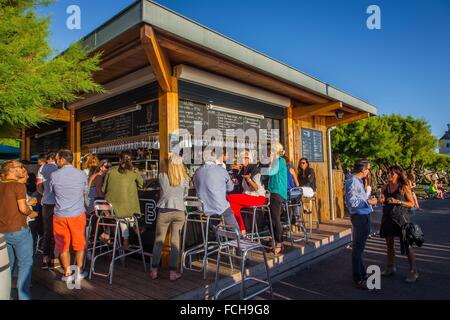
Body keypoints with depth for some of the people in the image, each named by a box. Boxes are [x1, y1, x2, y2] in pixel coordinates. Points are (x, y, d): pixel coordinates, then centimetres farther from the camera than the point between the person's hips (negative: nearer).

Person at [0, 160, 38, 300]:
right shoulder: (18, 185, -14)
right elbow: (23, 208, -20)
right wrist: (32, 213, -1)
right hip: (18, 230, -7)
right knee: (25, 264, 4)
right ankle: (23, 296, 7)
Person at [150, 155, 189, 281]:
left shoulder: (162, 176, -1)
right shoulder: (185, 178, 0)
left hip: (164, 211, 0)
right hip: (179, 211, 1)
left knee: (159, 239, 11)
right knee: (175, 240, 8)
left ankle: (154, 270, 15)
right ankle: (173, 272, 11)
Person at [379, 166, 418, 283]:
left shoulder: (404, 187, -6)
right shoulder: (385, 187, 6)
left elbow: (412, 203, -7)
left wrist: (397, 201, -19)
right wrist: (382, 200, -5)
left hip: (400, 218, -5)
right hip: (387, 218, 5)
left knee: (406, 245, -1)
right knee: (389, 243, 14)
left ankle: (413, 271, 10)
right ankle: (391, 267, 28)